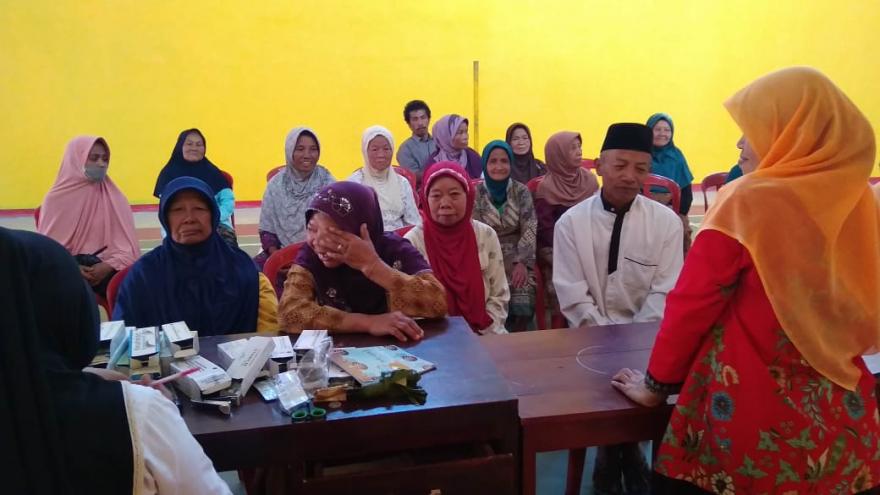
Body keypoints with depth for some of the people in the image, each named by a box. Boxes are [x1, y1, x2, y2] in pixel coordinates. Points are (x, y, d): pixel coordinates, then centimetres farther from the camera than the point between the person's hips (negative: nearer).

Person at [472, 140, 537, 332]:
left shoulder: (521, 191, 3)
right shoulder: (476, 193, 1)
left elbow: (530, 229, -4)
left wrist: (522, 262, -18)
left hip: (518, 256, 1)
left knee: (523, 296, -25)